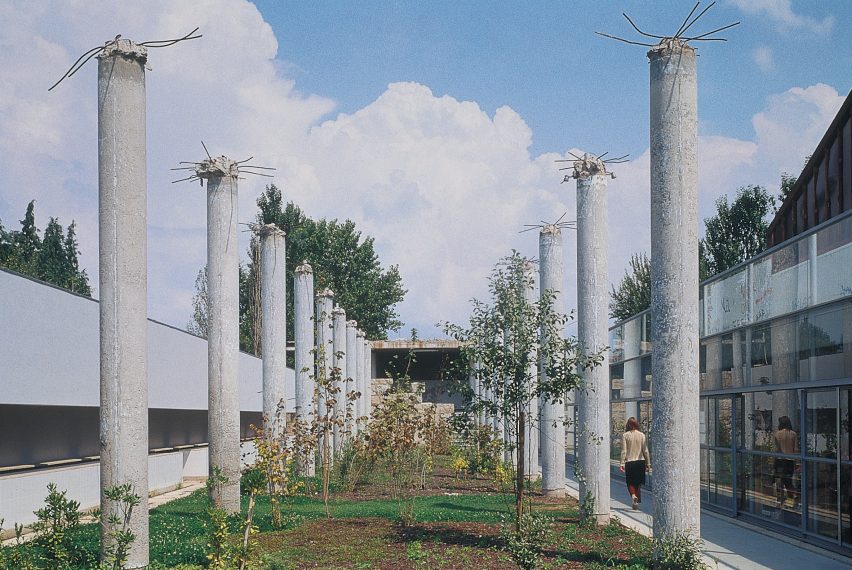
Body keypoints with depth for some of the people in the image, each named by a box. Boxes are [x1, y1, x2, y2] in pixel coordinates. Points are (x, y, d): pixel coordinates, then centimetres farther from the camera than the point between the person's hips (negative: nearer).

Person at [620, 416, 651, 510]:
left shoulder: (625, 435, -4)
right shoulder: (642, 435, 0)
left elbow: (624, 451, -7)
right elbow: (645, 451, 1)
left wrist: (622, 464, -4)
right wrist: (648, 464, 7)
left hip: (629, 462, -2)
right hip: (640, 462, 2)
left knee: (630, 483, 9)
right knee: (638, 484, 13)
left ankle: (633, 495, -18)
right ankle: (637, 502, 13)